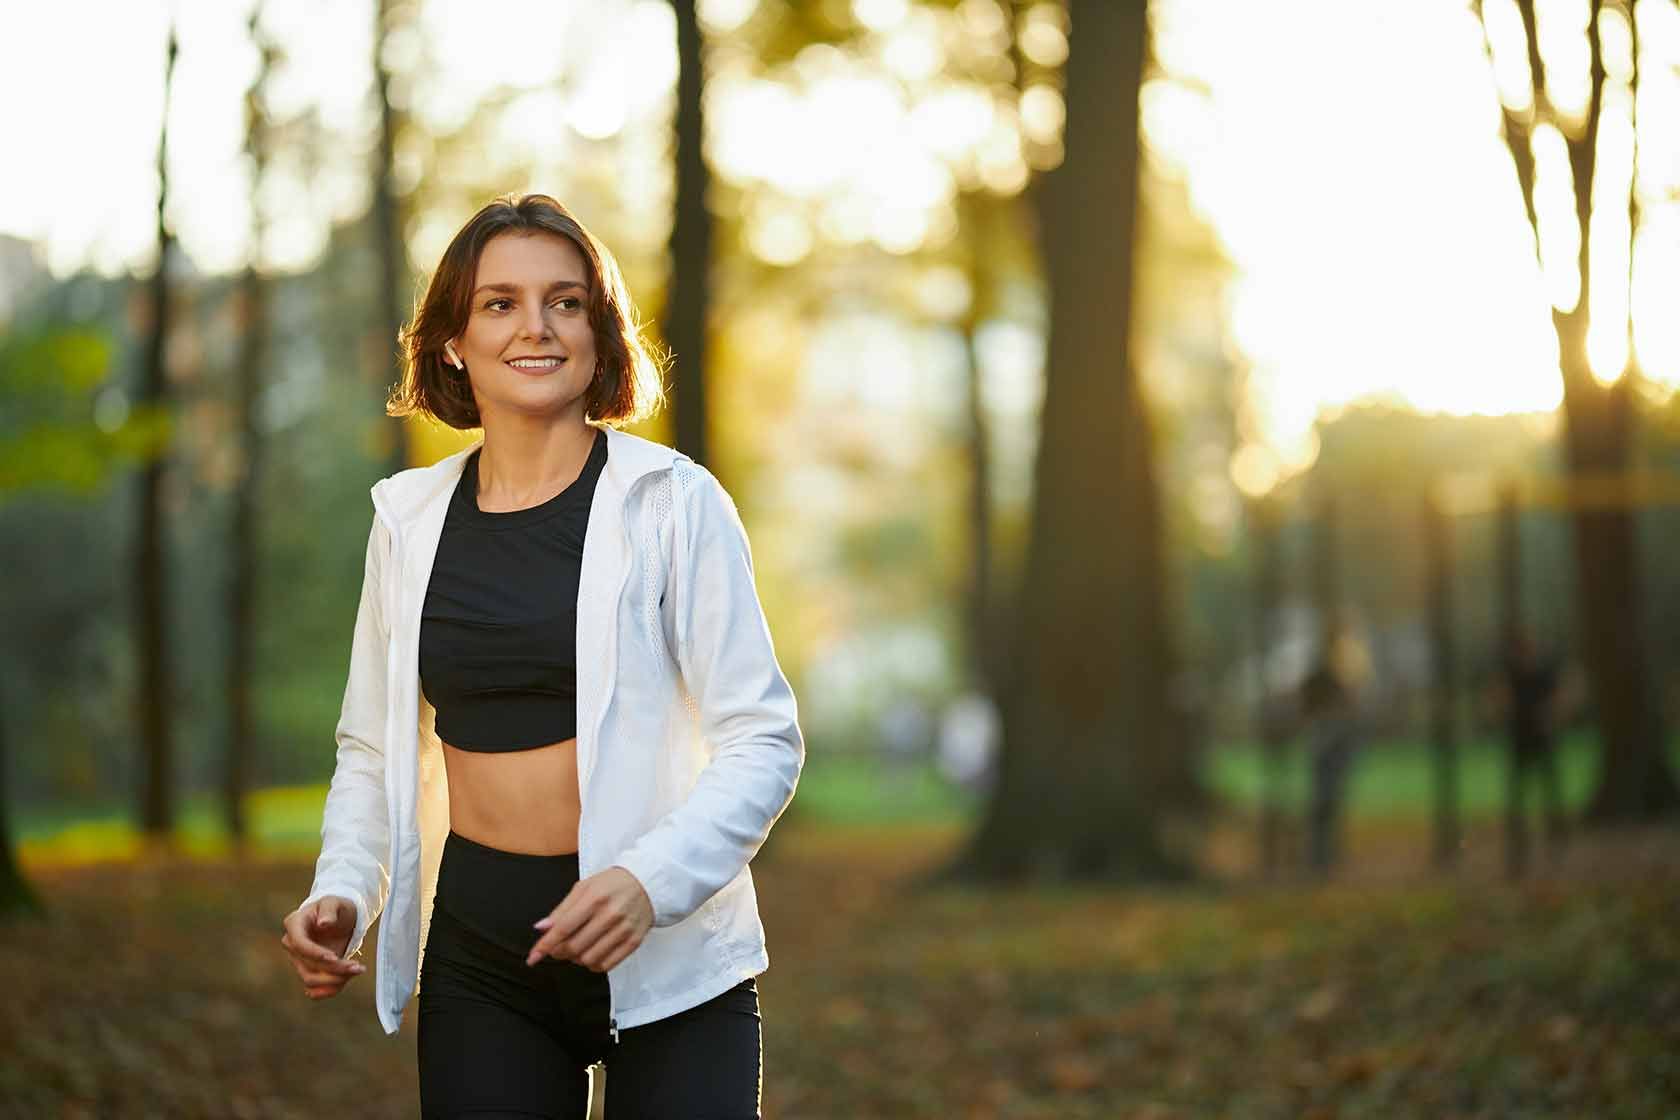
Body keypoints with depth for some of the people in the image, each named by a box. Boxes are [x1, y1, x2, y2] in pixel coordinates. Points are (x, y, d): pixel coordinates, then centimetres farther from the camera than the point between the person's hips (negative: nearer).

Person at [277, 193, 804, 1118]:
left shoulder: (673, 502, -6)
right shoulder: (409, 518, 6)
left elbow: (763, 740, -10)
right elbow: (372, 748, 14)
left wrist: (649, 881, -24)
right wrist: (342, 893, -4)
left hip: (667, 959, -3)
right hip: (479, 961, 3)